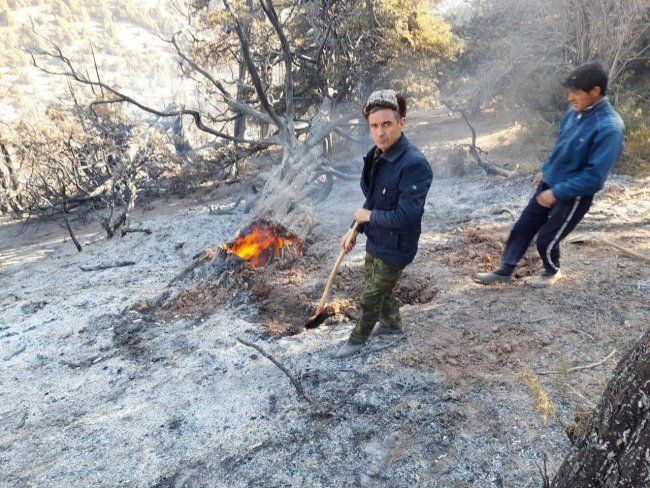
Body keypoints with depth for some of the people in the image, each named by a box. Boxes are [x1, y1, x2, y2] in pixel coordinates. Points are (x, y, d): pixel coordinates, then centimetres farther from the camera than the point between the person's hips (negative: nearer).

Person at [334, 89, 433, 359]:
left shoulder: (414, 164, -29)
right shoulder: (376, 156, -2)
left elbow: (405, 218, -32)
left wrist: (368, 216, -19)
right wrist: (355, 229, 11)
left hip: (394, 247, -8)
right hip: (375, 240, 8)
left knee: (371, 297, 11)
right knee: (380, 289, 27)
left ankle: (357, 339, 35)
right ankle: (392, 323, 53)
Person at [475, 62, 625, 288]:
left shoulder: (609, 127, -26)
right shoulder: (575, 111, -3)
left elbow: (594, 177, -26)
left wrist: (556, 193, -23)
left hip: (574, 196, -7)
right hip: (549, 184, 7)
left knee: (546, 240, 6)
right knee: (522, 227, 11)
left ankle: (552, 272, 37)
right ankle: (505, 271, 26)